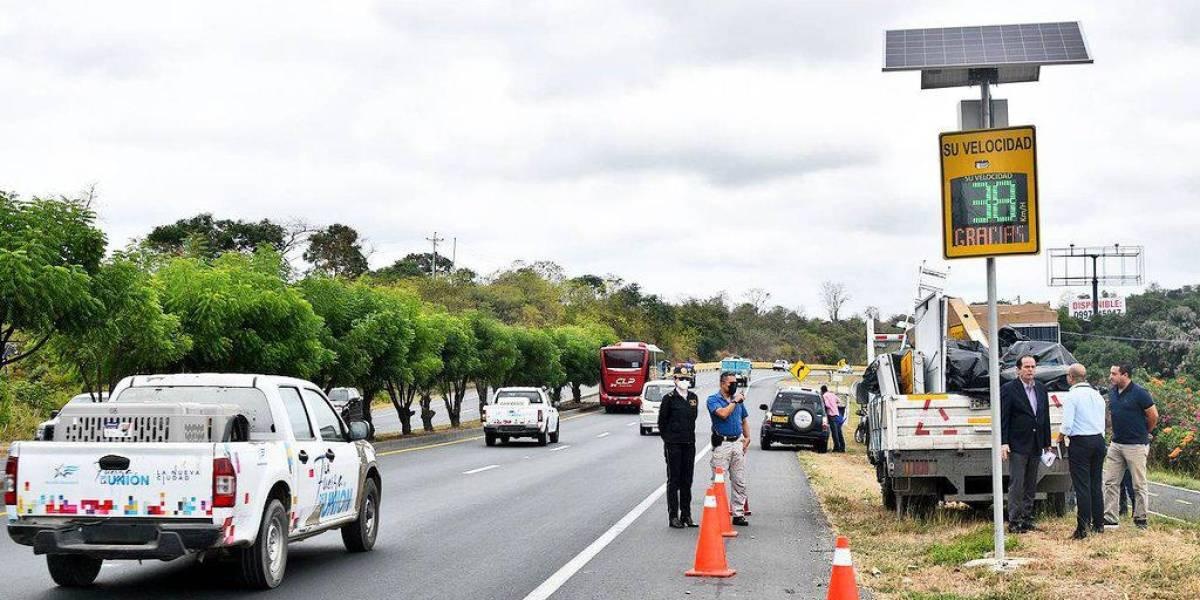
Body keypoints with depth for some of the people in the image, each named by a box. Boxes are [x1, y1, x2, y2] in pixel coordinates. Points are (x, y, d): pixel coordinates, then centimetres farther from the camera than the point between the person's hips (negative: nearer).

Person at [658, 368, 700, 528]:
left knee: (687, 481, 9)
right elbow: (662, 422, -1)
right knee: (674, 481, -1)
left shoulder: (693, 397, 9)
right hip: (673, 445, -5)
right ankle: (673, 516, 3)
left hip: (689, 444, 5)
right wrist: (668, 439, 2)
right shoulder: (669, 398, -7)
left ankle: (686, 515, 16)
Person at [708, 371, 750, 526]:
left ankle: (739, 514, 10)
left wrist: (747, 438, 10)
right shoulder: (713, 399, -2)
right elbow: (723, 414, -21)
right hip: (722, 443, -5)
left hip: (738, 443, 5)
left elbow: (745, 420, 22)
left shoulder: (738, 399, 15)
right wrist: (735, 401, -10)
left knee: (739, 482, 5)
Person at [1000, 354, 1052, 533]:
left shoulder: (1041, 389, 11)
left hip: (1036, 445, 6)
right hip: (1017, 446, -6)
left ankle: (1027, 520, 17)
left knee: (1031, 485, 10)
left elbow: (1045, 417, 15)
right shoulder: (1009, 389, -7)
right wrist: (1003, 443, -16)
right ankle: (1014, 522, -3)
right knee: (1016, 485, -6)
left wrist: (1047, 443, 13)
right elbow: (1003, 418, -9)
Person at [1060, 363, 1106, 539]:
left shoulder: (1071, 396, -11)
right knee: (1096, 484, 13)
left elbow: (1067, 425, -16)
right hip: (1099, 439, 6)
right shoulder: (1097, 395, 10)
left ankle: (1083, 528, -7)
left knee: (1082, 486, -5)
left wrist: (1061, 436, 2)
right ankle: (1098, 524, 17)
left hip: (1080, 442, -6)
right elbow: (1102, 423, 13)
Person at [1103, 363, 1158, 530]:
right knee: (1110, 482, 5)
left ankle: (1141, 519, 11)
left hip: (1136, 445, -7)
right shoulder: (1112, 393, 7)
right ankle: (1109, 519, 9)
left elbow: (1153, 416, -6)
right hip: (1116, 444, 7)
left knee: (1139, 485, 3)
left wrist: (1143, 433, 6)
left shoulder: (1139, 393, -13)